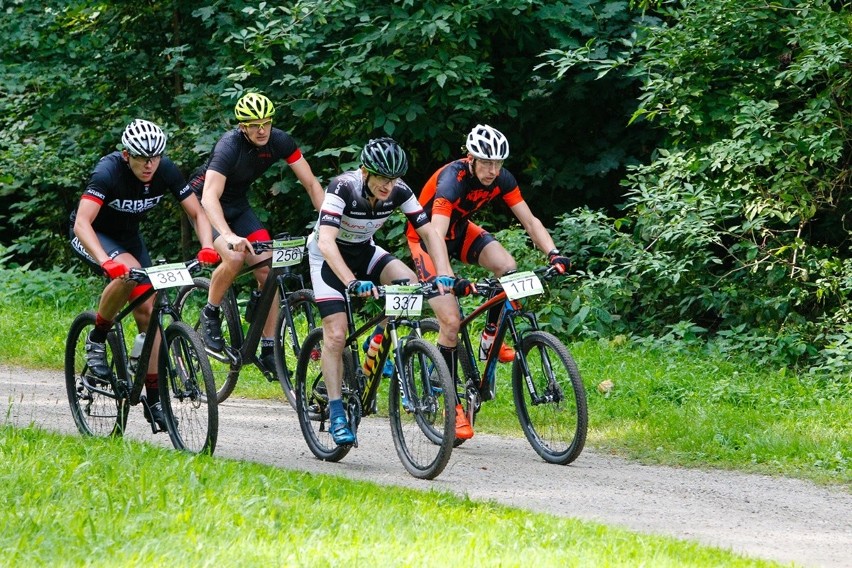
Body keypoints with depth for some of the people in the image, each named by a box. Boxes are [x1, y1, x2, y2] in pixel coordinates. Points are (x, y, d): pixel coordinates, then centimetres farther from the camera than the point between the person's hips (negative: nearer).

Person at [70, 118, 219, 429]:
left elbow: (197, 213, -13)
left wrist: (207, 247, -33)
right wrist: (107, 262, -57)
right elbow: (83, 222, -42)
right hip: (92, 236, -5)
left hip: (128, 234, 5)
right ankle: (96, 341, -13)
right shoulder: (108, 172, -33)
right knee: (129, 270, -35)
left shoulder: (166, 171, -19)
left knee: (147, 310, -6)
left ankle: (153, 398, 1)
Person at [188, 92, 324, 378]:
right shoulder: (229, 146, -32)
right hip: (204, 204, -5)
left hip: (238, 205, 5)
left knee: (267, 270, -11)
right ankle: (210, 314, -5)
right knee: (234, 257, -32)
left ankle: (268, 352, -5)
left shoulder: (280, 141, -17)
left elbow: (311, 183, -13)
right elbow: (210, 196, -43)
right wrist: (229, 236, -58)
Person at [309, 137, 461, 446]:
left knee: (408, 283, -22)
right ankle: (336, 414, -9)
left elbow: (429, 233, -17)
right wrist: (352, 283, -54)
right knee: (336, 335, -15)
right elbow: (326, 241, -42)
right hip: (328, 256, -5)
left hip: (363, 251, 5)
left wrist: (444, 275, -34)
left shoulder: (399, 191, -19)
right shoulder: (343, 187, -32)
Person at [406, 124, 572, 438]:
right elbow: (437, 235, -45)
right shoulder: (452, 179, -34)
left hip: (459, 228, 5)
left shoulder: (501, 178, -16)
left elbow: (530, 221, -15)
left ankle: (490, 337, -2)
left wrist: (554, 254, -32)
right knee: (451, 321, -17)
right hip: (425, 235, -5)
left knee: (508, 268, -24)